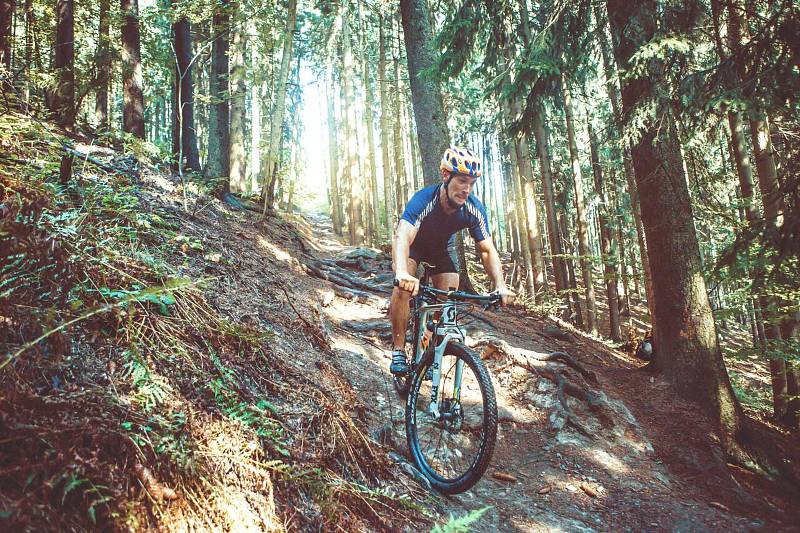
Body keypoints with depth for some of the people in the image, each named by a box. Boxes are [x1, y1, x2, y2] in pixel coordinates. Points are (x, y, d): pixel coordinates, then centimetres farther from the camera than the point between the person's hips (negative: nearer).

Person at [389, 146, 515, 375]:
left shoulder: (474, 209, -27)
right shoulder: (423, 200, -39)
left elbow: (487, 250, -23)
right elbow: (402, 236, -53)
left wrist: (500, 286, -39)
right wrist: (402, 273, -73)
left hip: (443, 247, 4)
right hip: (414, 244, -3)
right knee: (403, 287, -28)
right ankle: (398, 350, -14)